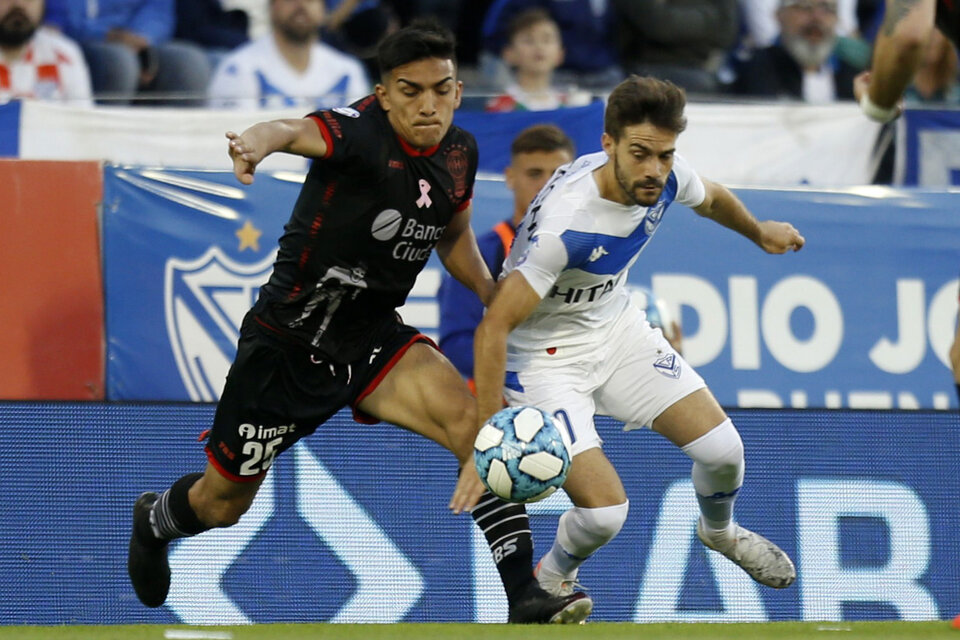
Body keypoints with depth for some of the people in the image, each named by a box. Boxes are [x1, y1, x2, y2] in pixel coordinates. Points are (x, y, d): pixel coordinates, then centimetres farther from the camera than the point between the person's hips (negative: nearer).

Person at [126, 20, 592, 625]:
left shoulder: (459, 151, -2)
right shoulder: (361, 130, -23)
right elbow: (301, 132, -47)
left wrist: (494, 294, 3)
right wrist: (261, 140, -70)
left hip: (373, 337, 5)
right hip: (288, 342, -5)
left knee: (470, 418, -24)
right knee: (223, 503, 13)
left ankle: (524, 593, -23)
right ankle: (153, 520, 51)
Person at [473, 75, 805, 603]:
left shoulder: (666, 176, -14)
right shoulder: (563, 222, -36)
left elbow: (709, 200, 13)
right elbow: (493, 328, -34)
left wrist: (760, 232, 34)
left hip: (616, 327, 6)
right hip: (543, 355, -6)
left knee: (722, 449, 0)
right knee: (604, 511, -18)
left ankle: (720, 531, 37)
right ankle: (551, 577, 18)